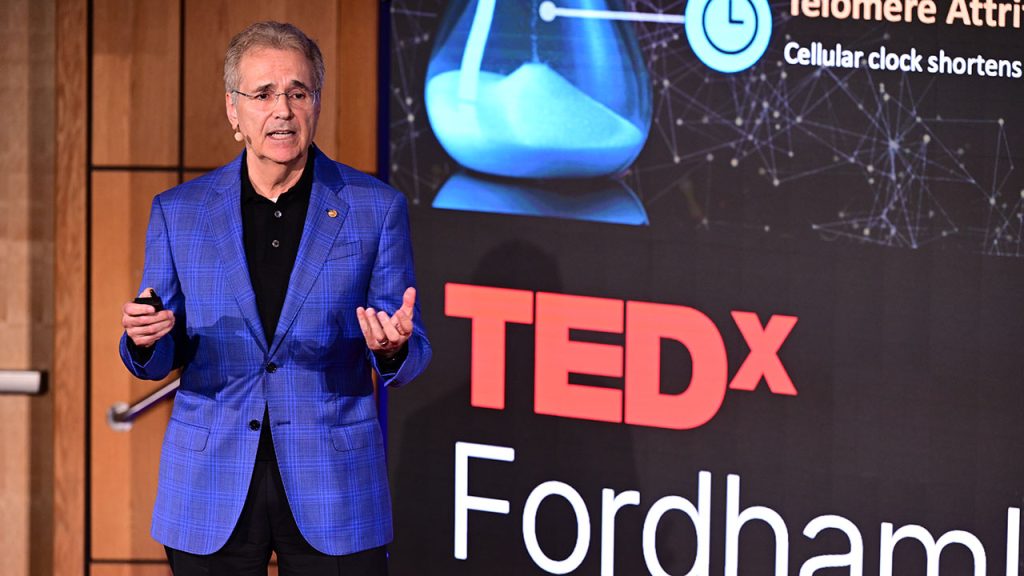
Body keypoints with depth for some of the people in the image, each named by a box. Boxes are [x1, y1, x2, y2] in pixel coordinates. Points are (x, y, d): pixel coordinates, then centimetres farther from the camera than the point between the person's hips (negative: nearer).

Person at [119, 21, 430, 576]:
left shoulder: (376, 209, 1)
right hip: (211, 495, 1)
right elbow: (158, 362, 8)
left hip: (333, 490, -1)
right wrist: (143, 338, -16)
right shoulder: (178, 212, 5)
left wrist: (393, 347, -22)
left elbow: (410, 357, 2)